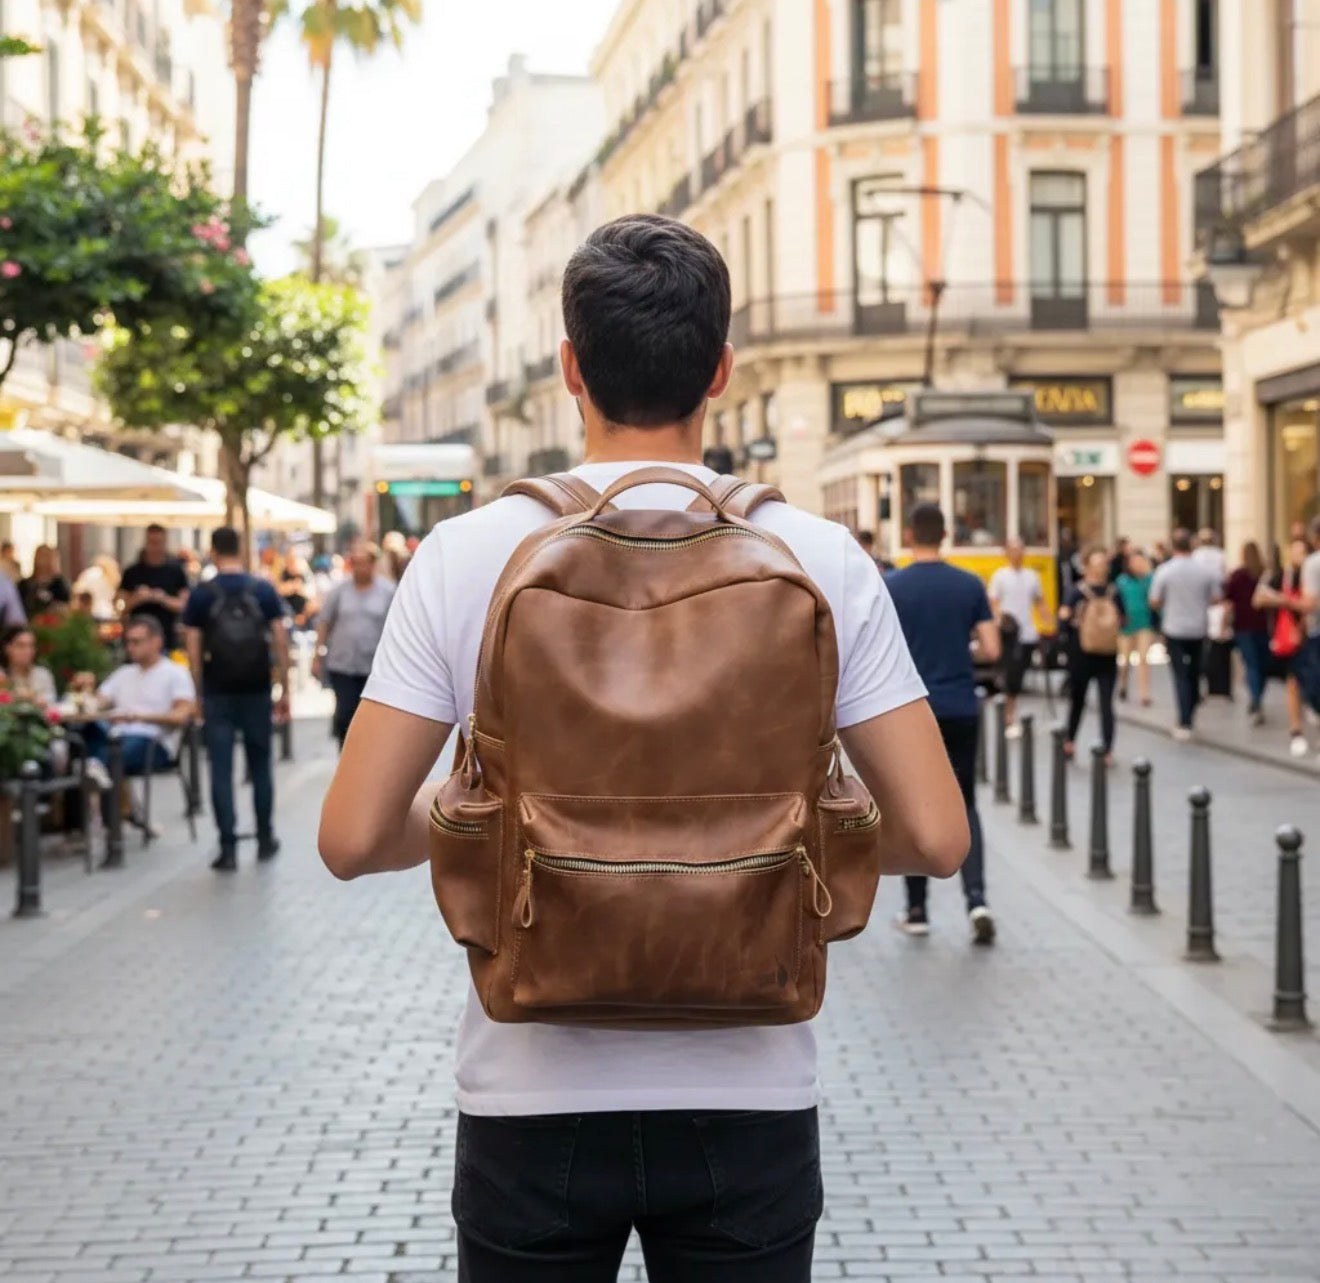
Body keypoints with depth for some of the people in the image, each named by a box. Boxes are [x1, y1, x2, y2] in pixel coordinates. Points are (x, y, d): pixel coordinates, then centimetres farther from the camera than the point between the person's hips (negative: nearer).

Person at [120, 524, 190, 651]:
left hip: (168, 638, -1)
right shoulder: (133, 572, 7)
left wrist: (164, 599, -16)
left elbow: (183, 605, 1)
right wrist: (137, 599, -13)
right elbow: (122, 607, 7)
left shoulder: (175, 571, 4)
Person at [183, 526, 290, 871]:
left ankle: (228, 848, -2)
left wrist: (198, 693, 6)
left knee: (221, 770, 1)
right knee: (260, 765, 14)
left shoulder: (201, 595, -2)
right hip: (257, 690, 1)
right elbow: (280, 641, -1)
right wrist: (284, 690, 5)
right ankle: (265, 839, 22)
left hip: (218, 692, -1)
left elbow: (194, 649, -2)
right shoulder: (264, 590, 0)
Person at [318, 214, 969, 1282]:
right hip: (748, 1101, 1)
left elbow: (353, 839, -8)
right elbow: (935, 837, -7)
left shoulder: (466, 556, -8)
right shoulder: (820, 560, -6)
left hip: (534, 1104, 0)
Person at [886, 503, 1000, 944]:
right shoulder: (970, 585, 0)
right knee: (963, 807, 10)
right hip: (960, 710, 2)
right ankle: (976, 900, -8)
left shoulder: (891, 587, -6)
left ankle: (917, 911, 13)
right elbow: (991, 650, -2)